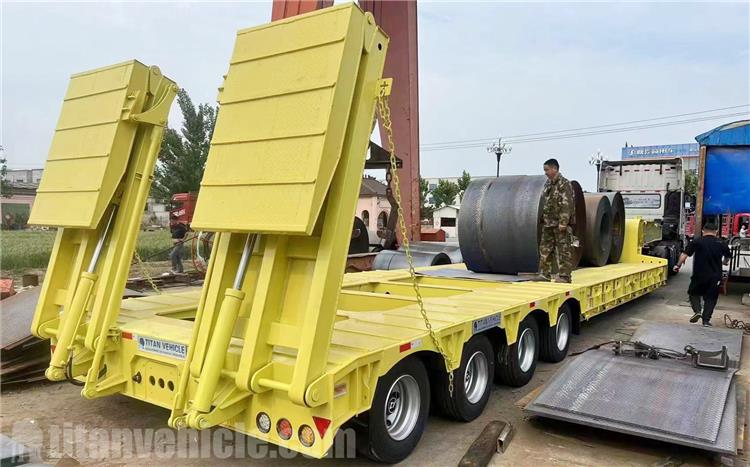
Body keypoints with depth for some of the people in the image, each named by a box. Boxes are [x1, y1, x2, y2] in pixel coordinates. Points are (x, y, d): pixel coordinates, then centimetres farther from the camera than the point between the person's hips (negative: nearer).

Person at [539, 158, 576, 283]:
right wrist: (543, 219, 17)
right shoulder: (547, 184, 14)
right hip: (548, 224, 8)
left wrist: (563, 222, -22)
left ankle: (564, 276, 3)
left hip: (560, 224, -8)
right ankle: (544, 274, 16)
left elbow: (566, 205, -17)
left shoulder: (564, 184, -11)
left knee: (564, 251, -2)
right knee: (545, 249, 10)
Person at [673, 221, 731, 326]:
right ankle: (706, 320, 7)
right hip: (715, 277, 2)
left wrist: (678, 265, -5)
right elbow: (727, 256, 22)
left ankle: (697, 311, -4)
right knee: (710, 298, 11)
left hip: (699, 275, -2)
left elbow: (685, 254, -14)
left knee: (694, 293, 17)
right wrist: (725, 262, 43)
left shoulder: (697, 242, -6)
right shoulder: (721, 243, 3)